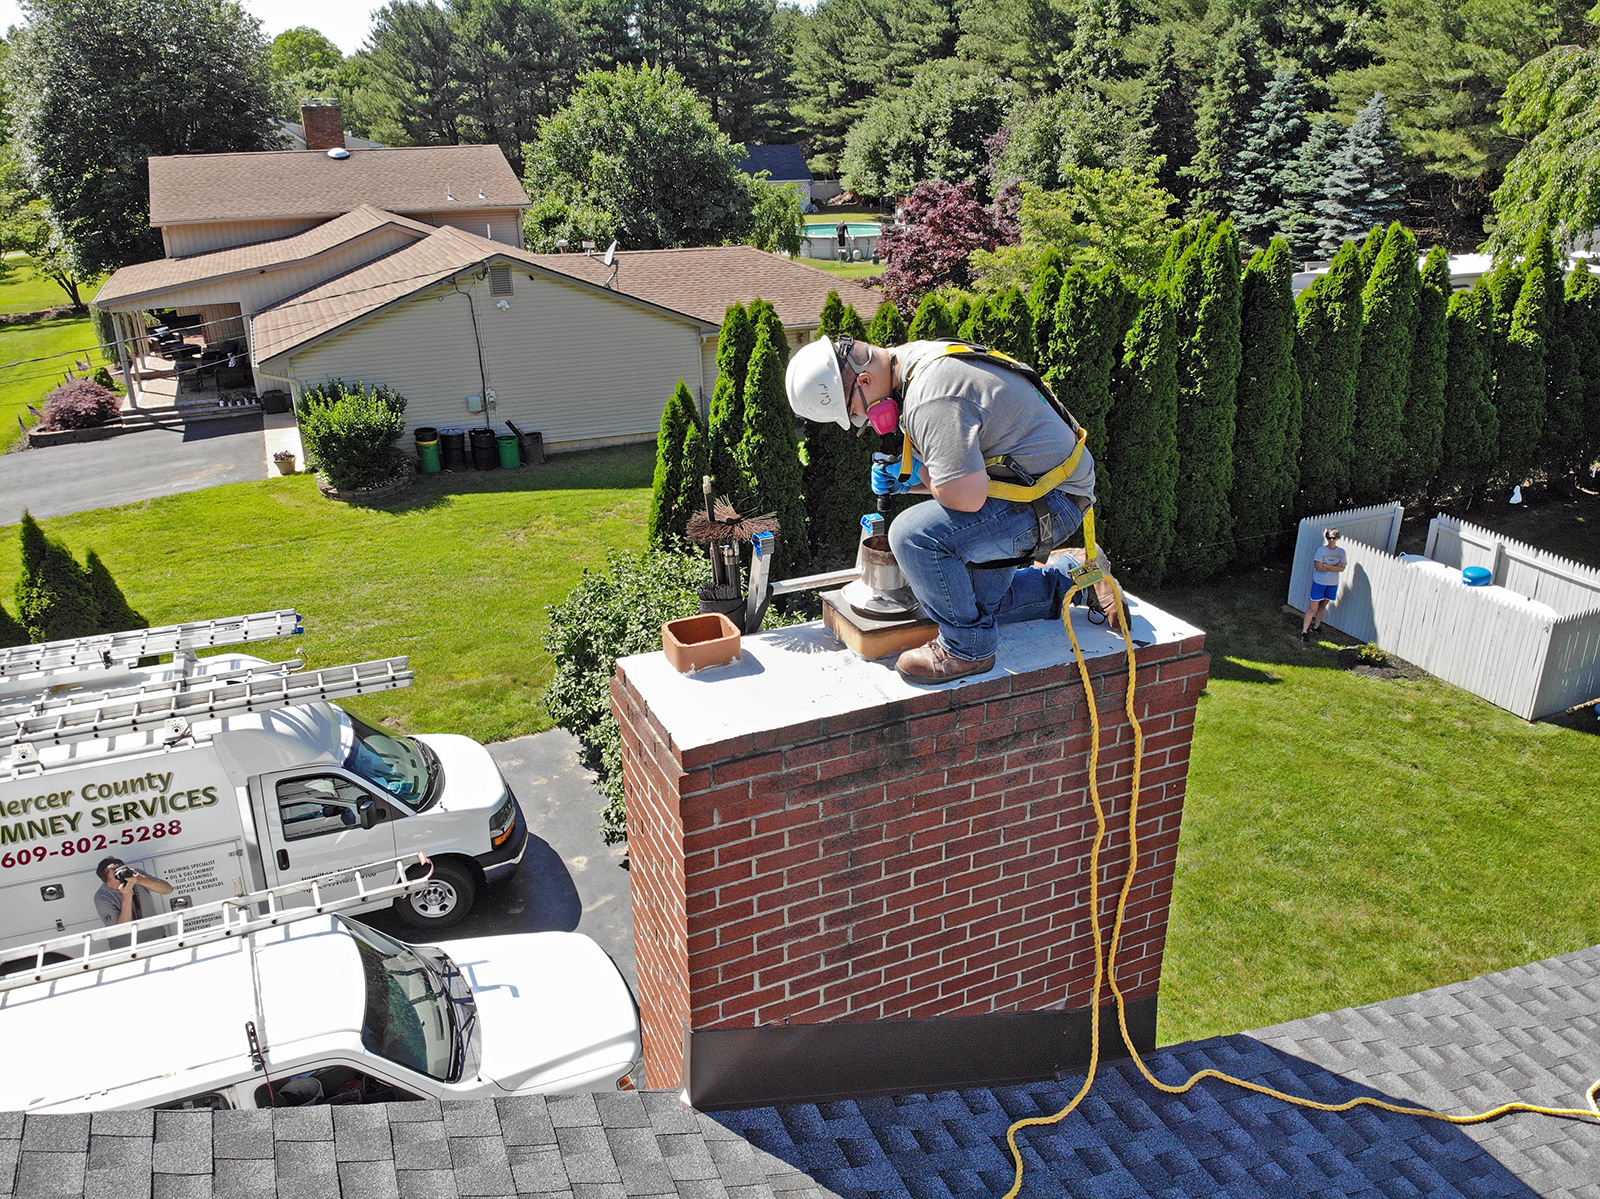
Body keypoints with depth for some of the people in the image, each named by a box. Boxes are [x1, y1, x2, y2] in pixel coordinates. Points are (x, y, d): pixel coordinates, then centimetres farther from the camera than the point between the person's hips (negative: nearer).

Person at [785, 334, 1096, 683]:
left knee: (914, 534, -25)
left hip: (1053, 501, -11)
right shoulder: (917, 359, 7)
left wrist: (920, 475, -13)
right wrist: (906, 481, 2)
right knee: (979, 600, 19)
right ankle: (1066, 586, 34)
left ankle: (967, 648, -9)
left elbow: (967, 497, -33)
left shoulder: (930, 399, -27)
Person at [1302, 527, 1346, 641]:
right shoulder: (1321, 550, -10)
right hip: (1319, 582, -4)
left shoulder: (1341, 552, 3)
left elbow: (1342, 568, -6)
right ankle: (1304, 631, -3)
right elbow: (1319, 567, -17)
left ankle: (1316, 626, 28)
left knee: (1323, 606, 14)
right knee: (1313, 608, -5)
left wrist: (1327, 566, -17)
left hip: (1333, 584, 4)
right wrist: (1335, 566, -11)